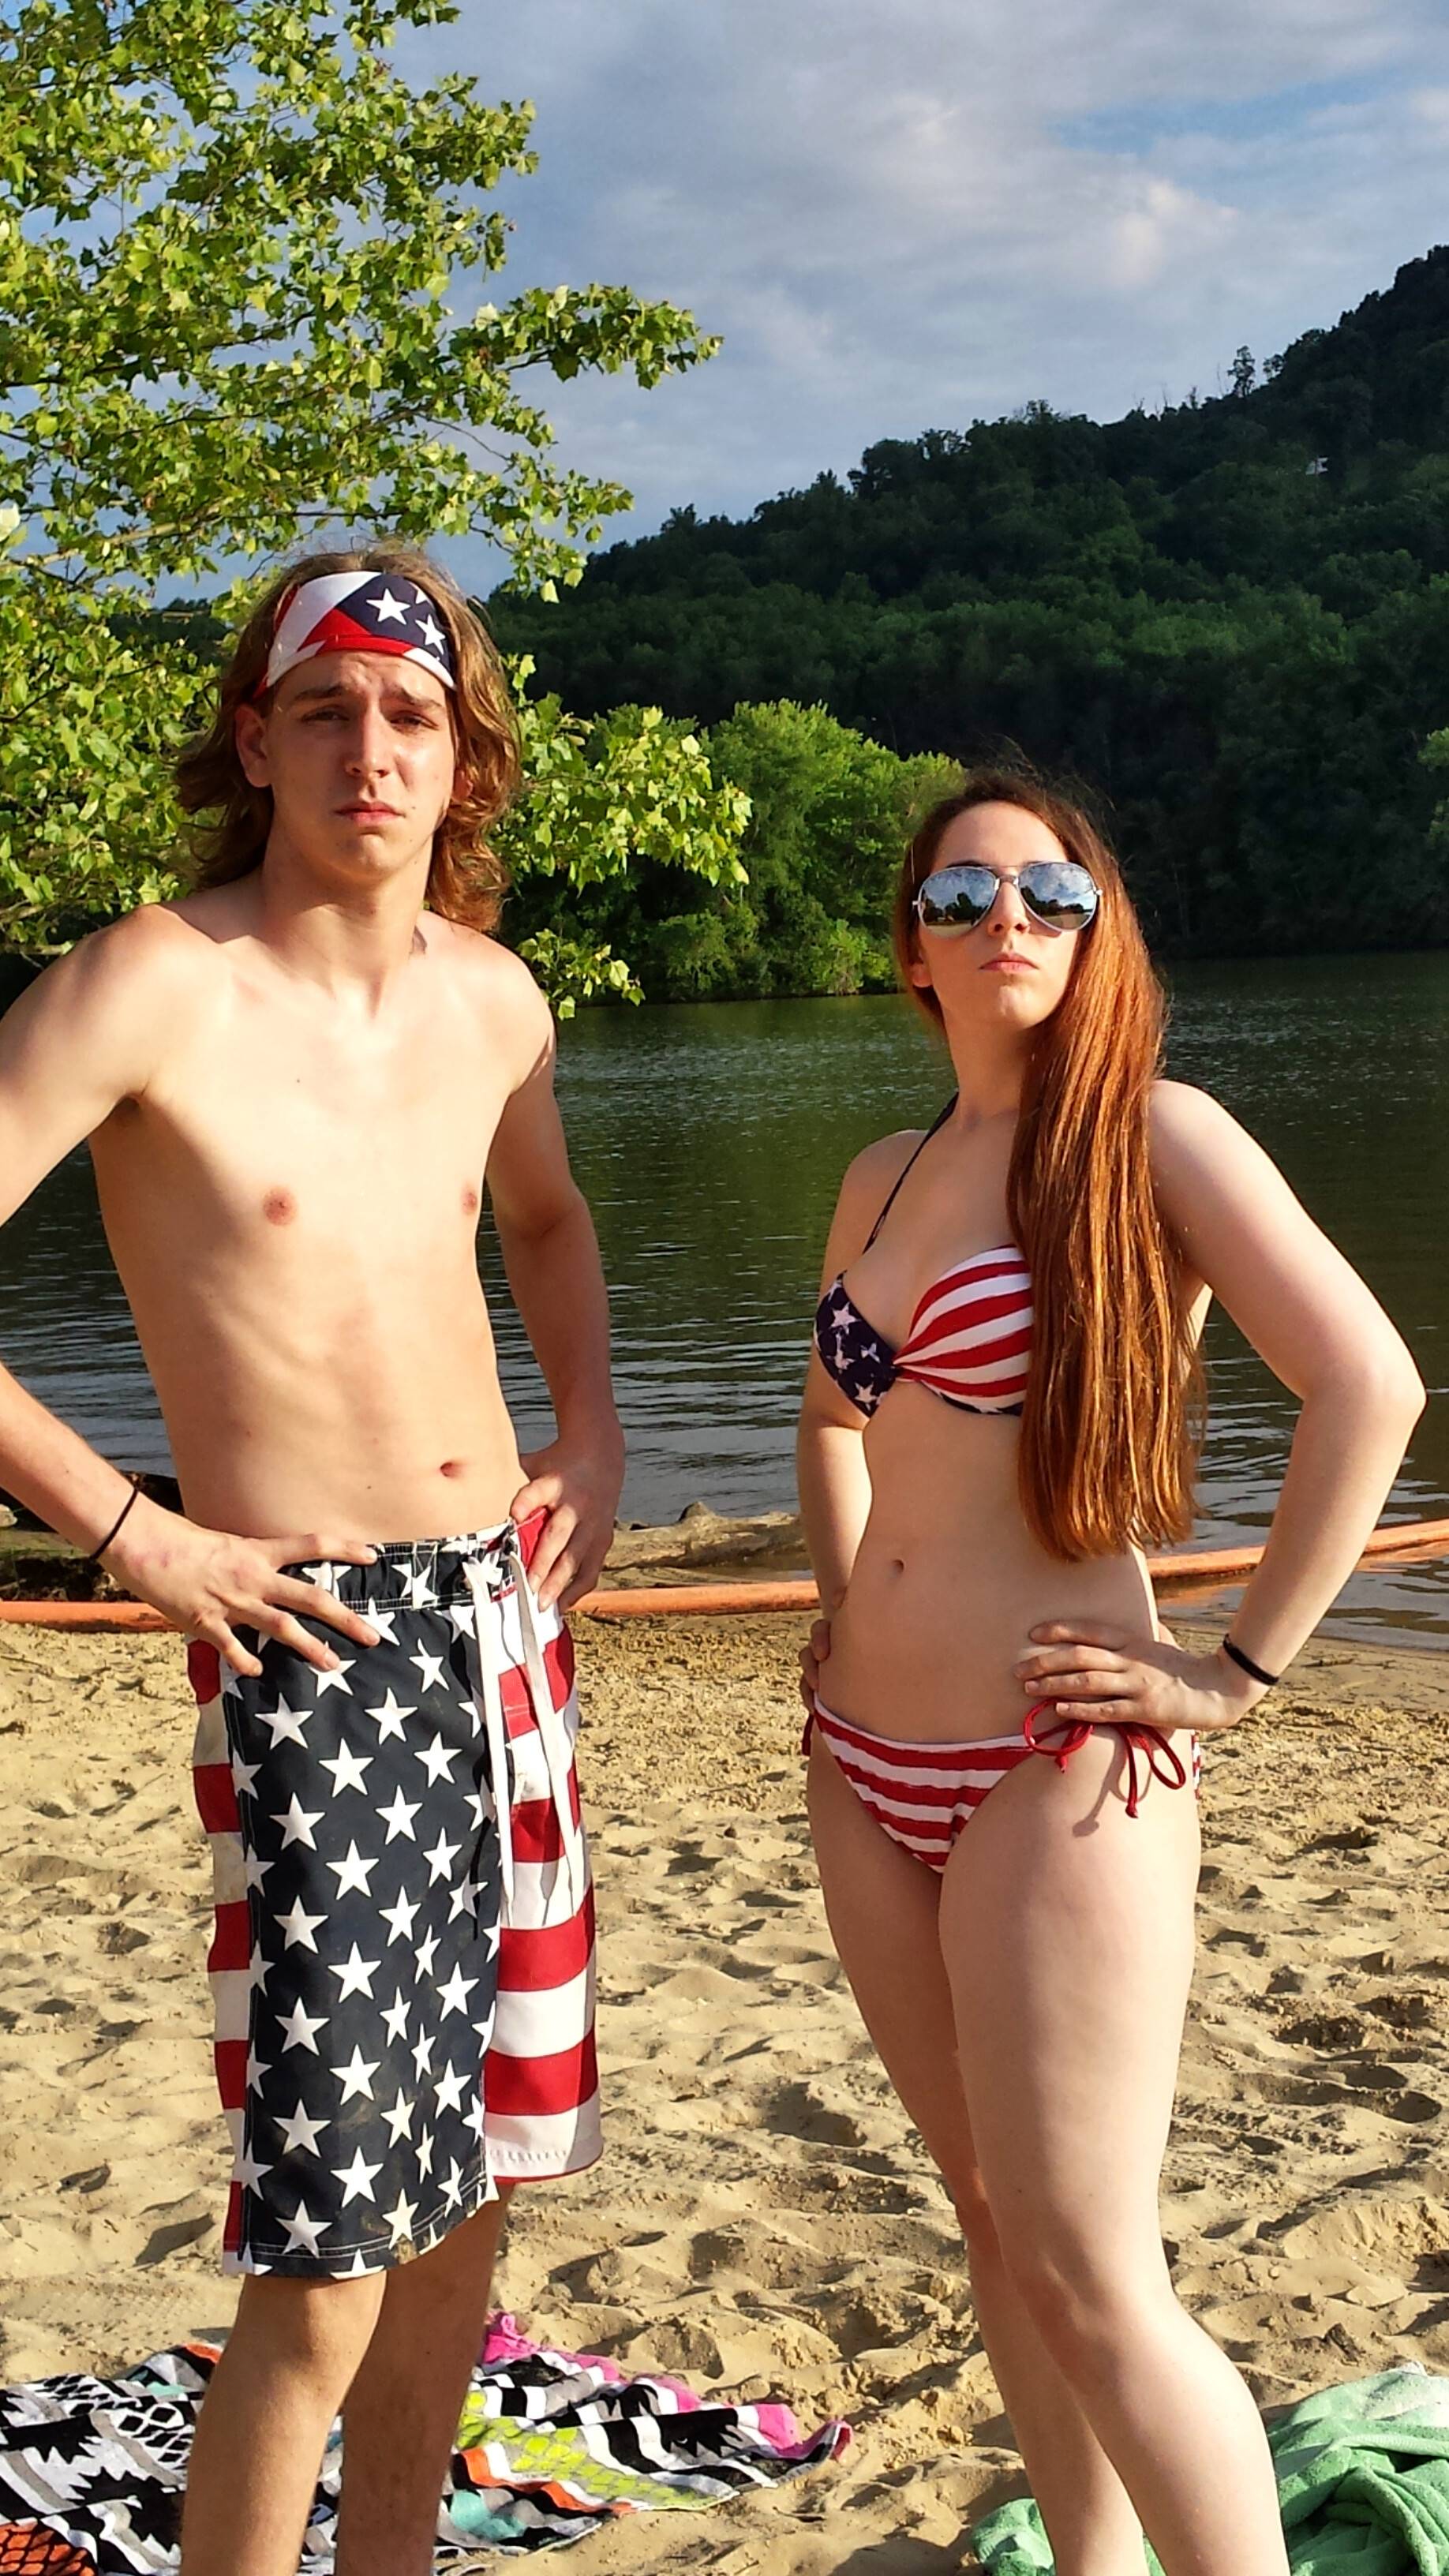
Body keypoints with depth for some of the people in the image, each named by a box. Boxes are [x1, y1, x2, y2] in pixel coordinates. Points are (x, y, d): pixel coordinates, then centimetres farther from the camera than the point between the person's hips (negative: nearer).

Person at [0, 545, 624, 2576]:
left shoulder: (491, 996, 7)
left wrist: (595, 1429, 12)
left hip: (508, 1614, 7)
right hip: (313, 1647, -6)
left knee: (469, 2180, 16)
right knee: (327, 2256, -5)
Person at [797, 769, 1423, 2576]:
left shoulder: (1152, 1135, -8)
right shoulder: (882, 1180, 11)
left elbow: (1367, 1384, -19)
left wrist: (1238, 1669, -18)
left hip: (1055, 1773, -7)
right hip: (867, 1769, 7)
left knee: (1084, 2275, -4)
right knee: (994, 2217, 17)